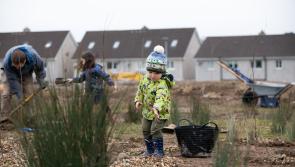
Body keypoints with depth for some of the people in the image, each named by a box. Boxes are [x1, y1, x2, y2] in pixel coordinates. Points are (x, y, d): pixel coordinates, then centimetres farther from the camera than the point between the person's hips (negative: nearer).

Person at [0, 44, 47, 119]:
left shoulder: (33, 56, -38)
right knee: (6, 95, -15)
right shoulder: (7, 62, -41)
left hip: (27, 75, 1)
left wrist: (41, 80, -11)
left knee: (28, 95, -9)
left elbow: (40, 67, -14)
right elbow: (12, 80, -34)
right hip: (13, 75, -1)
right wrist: (19, 96, -34)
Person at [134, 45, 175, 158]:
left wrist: (156, 108, -62)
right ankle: (149, 149, 25)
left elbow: (161, 97, -46)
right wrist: (138, 101, 0)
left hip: (160, 112, -7)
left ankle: (159, 150, 3)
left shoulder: (162, 85, -30)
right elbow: (140, 90, 13)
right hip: (147, 111, 7)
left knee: (155, 130, -12)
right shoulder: (145, 79, -5)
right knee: (146, 130, 11)